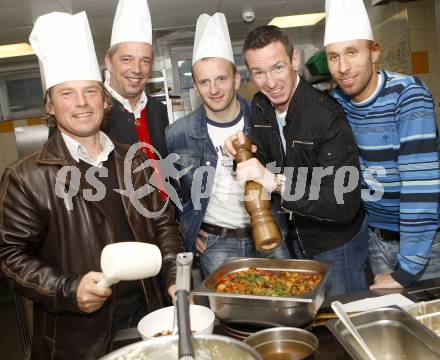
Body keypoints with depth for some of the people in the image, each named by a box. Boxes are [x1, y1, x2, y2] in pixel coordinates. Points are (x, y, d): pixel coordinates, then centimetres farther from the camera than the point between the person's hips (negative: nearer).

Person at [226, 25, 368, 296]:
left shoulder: (327, 115, -29)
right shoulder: (260, 106, -6)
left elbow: (346, 203, -35)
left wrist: (277, 182, -44)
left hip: (338, 242, -6)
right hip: (298, 239, 7)